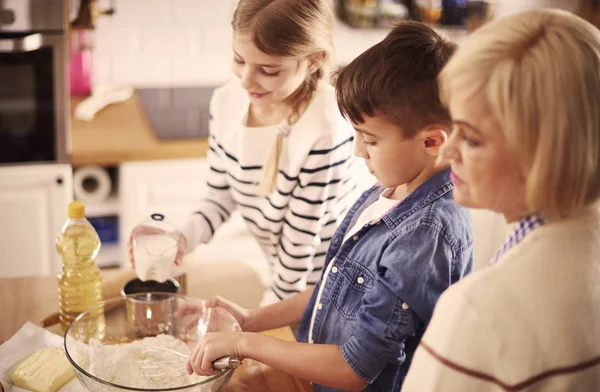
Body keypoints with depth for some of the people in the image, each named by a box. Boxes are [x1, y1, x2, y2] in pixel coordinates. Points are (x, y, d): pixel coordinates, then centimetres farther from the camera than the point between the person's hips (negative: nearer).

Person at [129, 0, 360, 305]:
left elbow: (301, 238, -23)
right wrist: (182, 239, -20)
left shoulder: (326, 131, -32)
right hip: (284, 269, 6)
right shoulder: (227, 101, -11)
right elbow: (219, 196, -2)